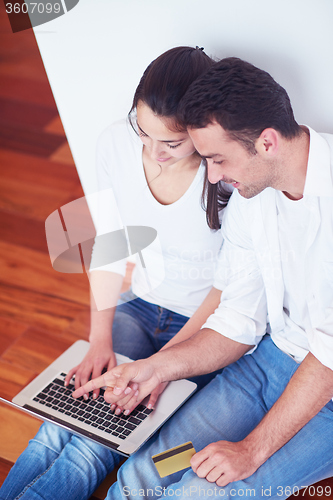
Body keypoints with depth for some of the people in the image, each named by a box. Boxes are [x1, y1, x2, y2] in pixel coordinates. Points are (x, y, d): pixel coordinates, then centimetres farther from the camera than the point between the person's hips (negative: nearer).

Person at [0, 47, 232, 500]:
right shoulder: (116, 144, -11)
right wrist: (100, 338, -9)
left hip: (207, 326, -4)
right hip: (142, 308, 4)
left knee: (95, 445, -18)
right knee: (63, 418, -14)